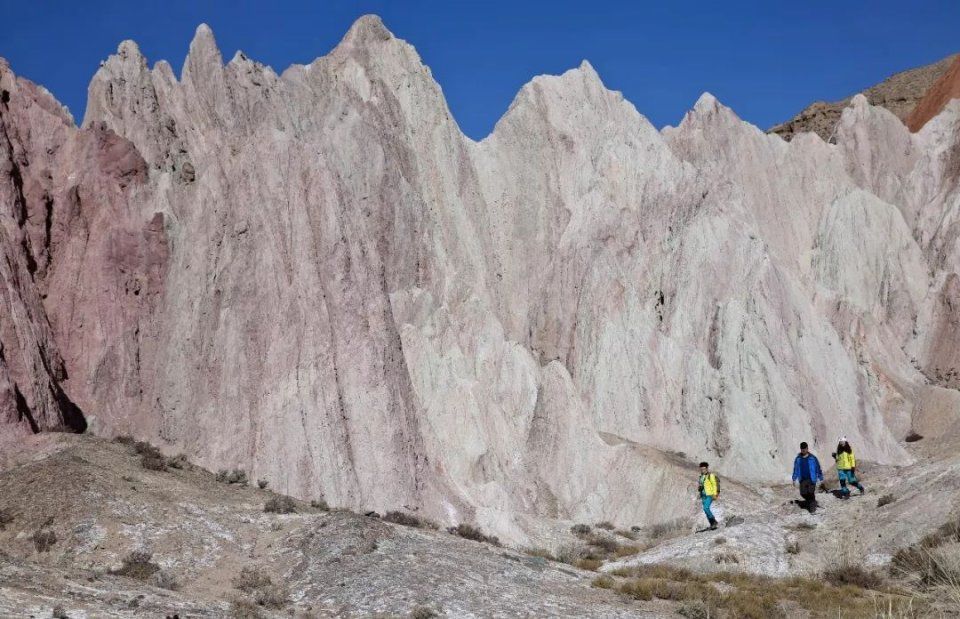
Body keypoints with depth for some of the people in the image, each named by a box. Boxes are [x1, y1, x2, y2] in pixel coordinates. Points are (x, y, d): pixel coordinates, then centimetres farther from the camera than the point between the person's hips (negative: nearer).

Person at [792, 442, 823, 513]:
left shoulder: (812, 458, -4)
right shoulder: (798, 459, 5)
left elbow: (818, 468, 2)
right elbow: (795, 469, 13)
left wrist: (820, 478, 3)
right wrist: (794, 479, 13)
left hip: (811, 479, -3)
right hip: (802, 480, 3)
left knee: (811, 493, -9)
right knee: (803, 493, 4)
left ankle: (812, 507, 4)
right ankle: (812, 502, 31)